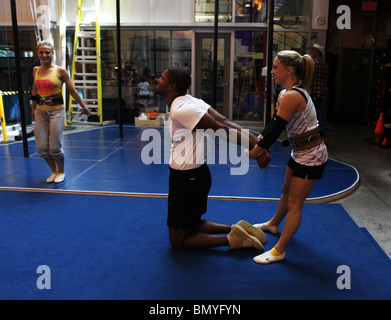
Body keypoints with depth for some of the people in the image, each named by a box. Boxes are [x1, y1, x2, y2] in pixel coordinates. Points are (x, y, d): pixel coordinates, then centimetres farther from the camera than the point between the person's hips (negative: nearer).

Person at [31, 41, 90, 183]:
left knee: (55, 148, -4)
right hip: (40, 112, 4)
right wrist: (33, 108, 25)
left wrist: (83, 107, 4)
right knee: (41, 149, 3)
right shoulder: (36, 70, 8)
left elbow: (72, 90, 0)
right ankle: (54, 171, 28)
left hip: (56, 111, -4)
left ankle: (61, 171, 24)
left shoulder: (60, 71, -4)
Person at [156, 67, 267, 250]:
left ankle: (231, 239, 0)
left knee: (178, 241, 6)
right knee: (191, 225, 27)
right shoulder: (189, 101, 5)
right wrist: (256, 141, -10)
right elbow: (224, 122, -4)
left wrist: (254, 147, -21)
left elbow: (221, 129, -22)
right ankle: (235, 229, 18)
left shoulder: (181, 109, -21)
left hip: (186, 178, -9)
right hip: (195, 173, 9)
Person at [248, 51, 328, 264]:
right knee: (287, 191, 27)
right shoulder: (285, 93, 4)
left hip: (311, 156, -10)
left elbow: (276, 129, -26)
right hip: (300, 151, 10)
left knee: (294, 203, -1)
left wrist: (255, 152, -17)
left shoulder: (292, 96, -28)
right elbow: (273, 124, 6)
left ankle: (279, 251, 11)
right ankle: (274, 224, 50)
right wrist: (259, 140, -8)